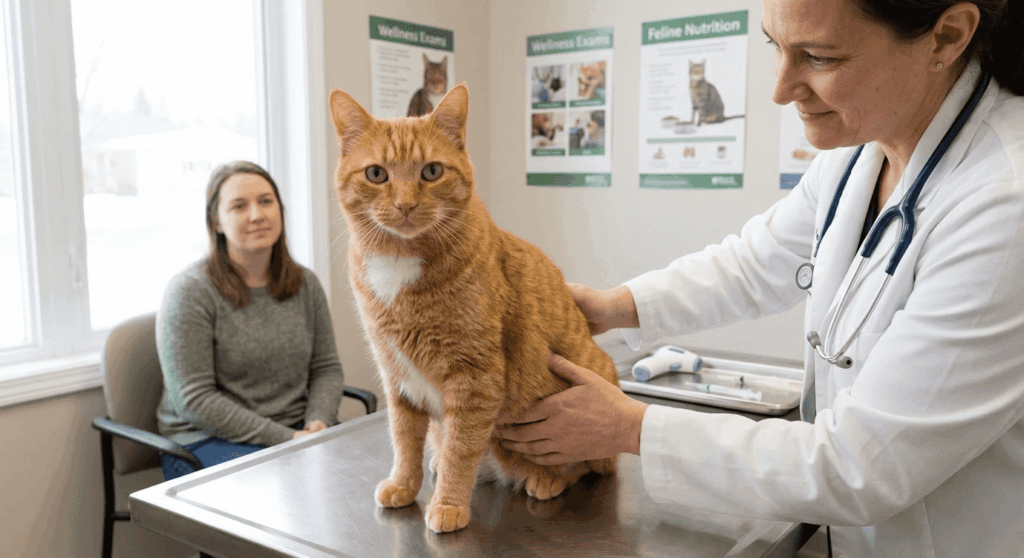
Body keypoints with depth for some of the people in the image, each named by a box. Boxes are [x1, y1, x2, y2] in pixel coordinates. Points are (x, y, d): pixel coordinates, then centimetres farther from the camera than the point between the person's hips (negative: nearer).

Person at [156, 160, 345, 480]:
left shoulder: (305, 284, 8)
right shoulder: (190, 291, -9)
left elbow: (327, 368, 11)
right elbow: (194, 400, -14)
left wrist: (317, 422, -10)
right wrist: (284, 439, -19)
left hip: (297, 430, 6)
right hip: (207, 439, -5)